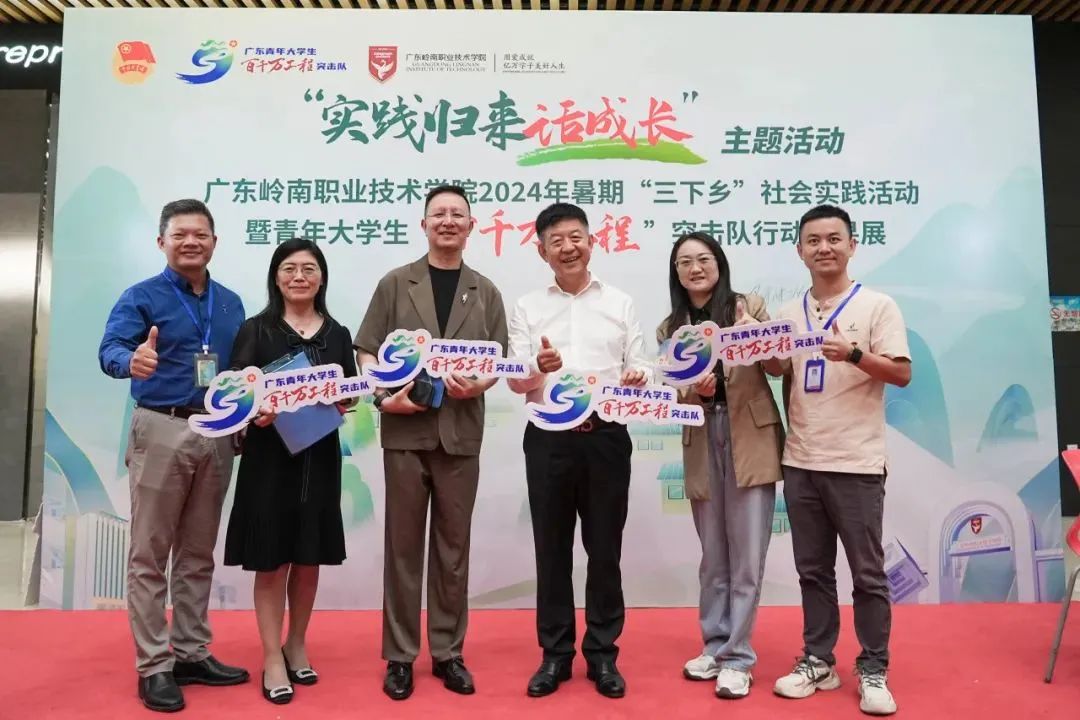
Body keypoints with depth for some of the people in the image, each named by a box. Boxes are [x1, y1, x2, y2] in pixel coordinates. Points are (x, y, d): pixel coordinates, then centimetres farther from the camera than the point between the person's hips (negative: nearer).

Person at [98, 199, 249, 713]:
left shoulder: (231, 303, 12)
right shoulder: (141, 297, -2)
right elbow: (109, 348, -18)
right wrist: (132, 360, -40)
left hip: (217, 433, 5)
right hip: (162, 430, -4)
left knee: (198, 554, 12)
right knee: (150, 555, 1)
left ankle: (192, 653, 24)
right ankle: (153, 666, 12)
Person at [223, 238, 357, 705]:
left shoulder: (338, 335, 8)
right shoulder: (256, 330, -1)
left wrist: (344, 404, -11)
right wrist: (253, 412, -23)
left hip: (320, 457, 3)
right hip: (269, 457, -3)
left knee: (309, 560, 12)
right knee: (271, 561, 3)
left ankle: (297, 646, 30)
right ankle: (272, 659, 16)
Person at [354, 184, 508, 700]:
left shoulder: (485, 292, 10)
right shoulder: (395, 284, 6)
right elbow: (366, 350, 3)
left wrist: (478, 386, -13)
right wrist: (384, 397, -14)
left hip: (461, 433, 2)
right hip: (405, 430, -1)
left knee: (453, 547, 9)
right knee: (403, 545, 6)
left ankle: (448, 652, 22)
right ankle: (399, 655, 18)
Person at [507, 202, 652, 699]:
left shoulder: (620, 304, 8)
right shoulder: (527, 308, 6)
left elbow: (639, 370, 5)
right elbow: (515, 381, 1)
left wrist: (638, 378, -19)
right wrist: (540, 368, -21)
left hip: (606, 436, 0)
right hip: (548, 438, 0)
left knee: (604, 547, 8)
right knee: (552, 547, 9)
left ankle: (602, 653, 23)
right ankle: (555, 654, 23)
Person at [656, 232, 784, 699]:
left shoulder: (749, 306, 2)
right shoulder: (669, 329, 9)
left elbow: (781, 367, -6)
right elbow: (670, 396, 4)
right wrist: (694, 388, -17)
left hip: (750, 439, -3)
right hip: (701, 444, 3)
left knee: (746, 555, 1)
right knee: (713, 555, 12)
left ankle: (737, 658, 12)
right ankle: (715, 647, 26)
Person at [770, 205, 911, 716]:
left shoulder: (877, 306, -2)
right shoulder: (789, 313, 10)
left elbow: (902, 373, -8)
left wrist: (853, 354, -23)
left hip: (856, 463, -4)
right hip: (800, 463, 4)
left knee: (867, 573, 6)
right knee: (813, 570, 12)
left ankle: (873, 671, 20)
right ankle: (818, 660, 24)